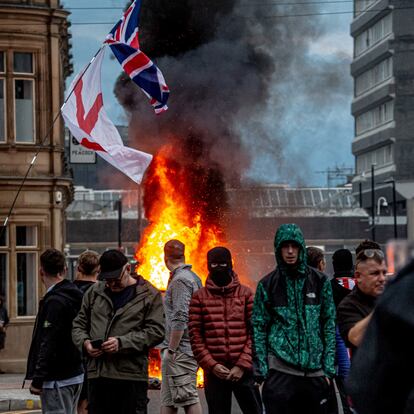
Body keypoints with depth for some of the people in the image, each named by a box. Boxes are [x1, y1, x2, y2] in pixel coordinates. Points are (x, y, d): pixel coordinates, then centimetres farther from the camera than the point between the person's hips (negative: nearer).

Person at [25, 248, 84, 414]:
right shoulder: (76, 296, 12)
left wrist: (37, 380, -18)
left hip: (57, 380, -10)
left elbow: (48, 344, -20)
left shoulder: (55, 302, -17)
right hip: (76, 375, 10)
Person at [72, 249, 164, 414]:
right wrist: (84, 342, -3)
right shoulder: (94, 292, 15)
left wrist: (122, 343, -16)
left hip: (131, 377, -4)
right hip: (96, 375, 4)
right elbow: (79, 325, 20)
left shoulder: (149, 295, 2)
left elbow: (156, 331, -6)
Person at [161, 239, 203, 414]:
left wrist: (171, 349, -17)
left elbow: (180, 319, -21)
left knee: (188, 398, -8)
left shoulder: (180, 280, -14)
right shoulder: (193, 277, 17)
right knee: (168, 399, 13)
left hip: (180, 350, -10)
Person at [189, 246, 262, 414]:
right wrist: (211, 365, -8)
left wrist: (243, 365, -8)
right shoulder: (199, 297, 6)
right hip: (214, 371, 1)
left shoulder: (245, 293, 6)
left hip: (243, 369, -1)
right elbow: (195, 336, 2)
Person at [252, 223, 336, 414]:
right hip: (280, 368, -2)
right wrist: (262, 369, -4)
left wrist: (329, 367, 1)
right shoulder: (268, 284, 5)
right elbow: (259, 328, 4)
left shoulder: (320, 281, 8)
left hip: (314, 369, 2)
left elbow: (329, 325, 8)